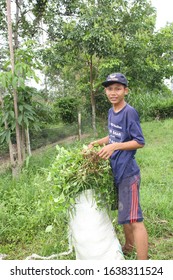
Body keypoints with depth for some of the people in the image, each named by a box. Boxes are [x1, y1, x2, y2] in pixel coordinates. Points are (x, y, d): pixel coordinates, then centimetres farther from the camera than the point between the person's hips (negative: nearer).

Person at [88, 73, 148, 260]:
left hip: (127, 172, -8)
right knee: (123, 214, 22)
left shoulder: (130, 112, -14)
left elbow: (140, 142, -14)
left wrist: (114, 146, -24)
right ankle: (129, 246, 42)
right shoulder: (111, 112, 10)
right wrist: (98, 142, 7)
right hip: (115, 171, 8)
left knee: (133, 219, -6)